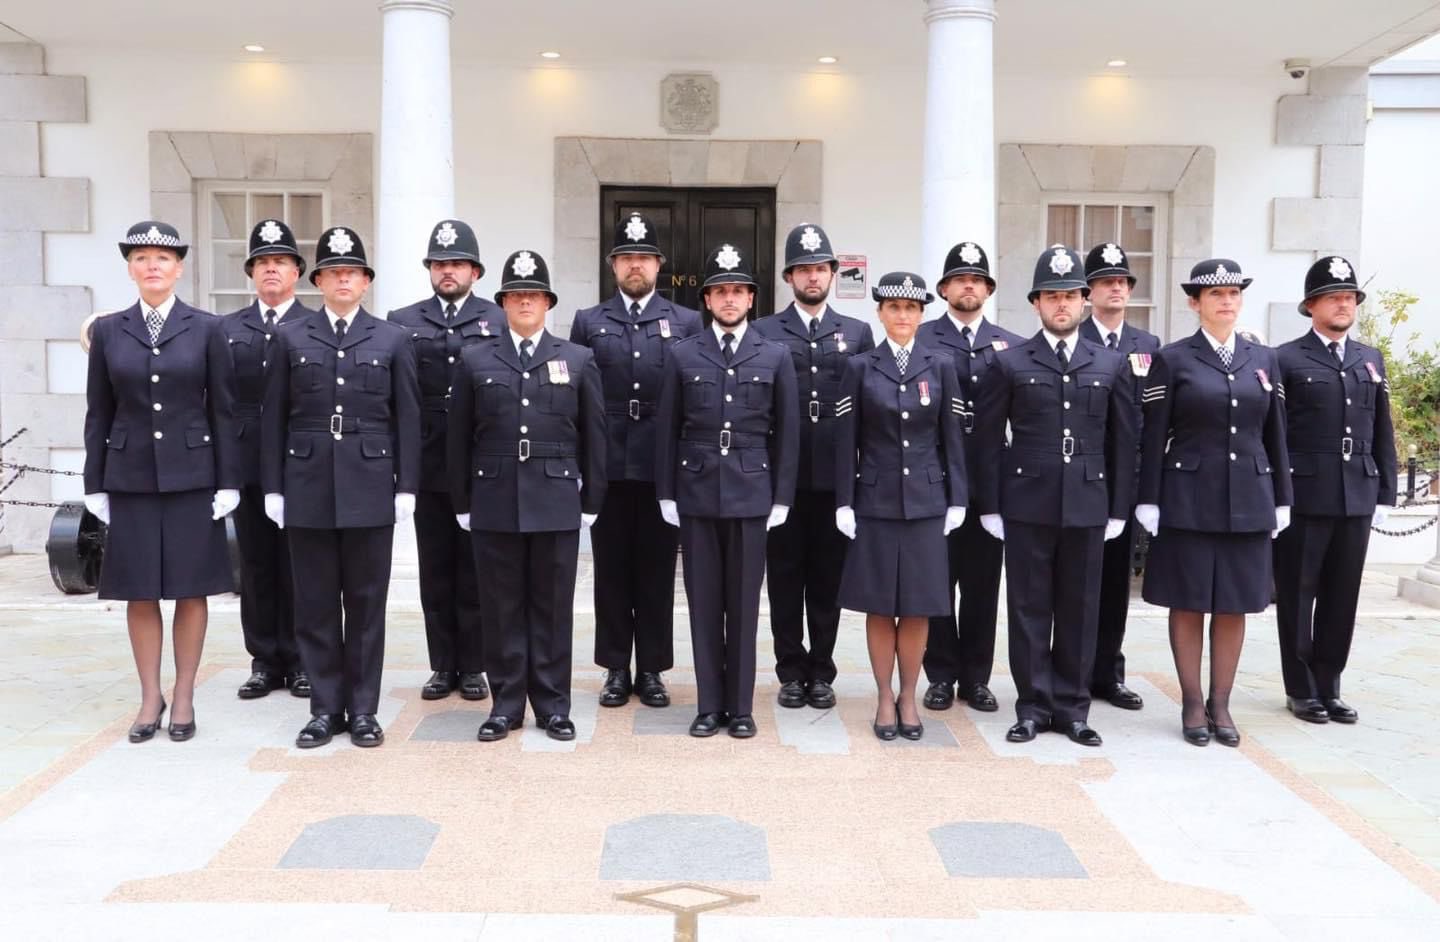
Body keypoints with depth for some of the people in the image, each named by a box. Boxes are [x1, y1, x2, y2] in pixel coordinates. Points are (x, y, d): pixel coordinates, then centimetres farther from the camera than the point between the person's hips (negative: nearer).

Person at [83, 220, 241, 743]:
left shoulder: (207, 329, 0)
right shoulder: (108, 331, 5)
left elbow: (223, 411, 0)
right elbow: (98, 414, 7)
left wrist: (228, 481, -4)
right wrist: (95, 484, 3)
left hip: (191, 475, -1)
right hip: (131, 478, 2)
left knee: (191, 589, 4)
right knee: (140, 592, 5)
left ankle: (184, 697, 15)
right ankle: (150, 697, 18)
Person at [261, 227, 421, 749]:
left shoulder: (392, 339, 6)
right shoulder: (291, 339, 8)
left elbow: (407, 418, 4)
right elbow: (274, 418, 7)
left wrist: (406, 486, -2)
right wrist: (273, 487, 2)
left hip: (369, 485, -1)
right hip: (308, 487, 1)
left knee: (366, 602, 5)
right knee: (315, 603, 5)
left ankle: (363, 708, 14)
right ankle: (325, 707, 15)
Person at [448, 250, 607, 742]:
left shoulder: (579, 360, 6)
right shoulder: (475, 361, 7)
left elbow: (594, 437, 6)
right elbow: (459, 439, 8)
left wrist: (591, 500, 3)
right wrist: (461, 502, 4)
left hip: (556, 501, 0)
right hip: (494, 502, 1)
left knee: (553, 605, 5)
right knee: (503, 606, 6)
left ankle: (552, 704, 16)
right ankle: (506, 703, 16)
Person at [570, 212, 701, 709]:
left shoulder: (687, 323, 6)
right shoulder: (588, 322, 8)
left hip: (663, 468, -1)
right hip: (607, 468, 1)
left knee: (657, 572, 6)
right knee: (611, 571, 7)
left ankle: (651, 670, 17)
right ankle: (616, 669, 18)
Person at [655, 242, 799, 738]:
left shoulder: (775, 356, 5)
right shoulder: (683, 355, 6)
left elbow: (786, 432, 5)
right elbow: (667, 429, 6)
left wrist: (782, 497, 1)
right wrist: (666, 493, 2)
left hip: (751, 492, -1)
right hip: (696, 491, 1)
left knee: (744, 603, 4)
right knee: (704, 602, 6)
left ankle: (741, 706, 14)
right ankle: (709, 704, 15)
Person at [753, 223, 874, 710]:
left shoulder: (857, 333, 9)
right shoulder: (763, 332, 4)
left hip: (835, 476, 1)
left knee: (828, 577, 8)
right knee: (785, 576, 6)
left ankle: (821, 671, 19)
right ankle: (791, 671, 17)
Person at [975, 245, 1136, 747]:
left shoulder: (1111, 365, 8)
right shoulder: (1010, 364, 2)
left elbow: (1122, 442, 9)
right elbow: (988, 440, 2)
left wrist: (1118, 509, 5)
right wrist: (990, 506, -2)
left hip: (1087, 505, 2)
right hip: (1027, 505, -1)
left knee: (1079, 610, 7)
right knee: (1029, 608, 4)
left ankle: (1072, 707, 18)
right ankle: (1033, 705, 14)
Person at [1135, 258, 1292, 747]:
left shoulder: (1265, 359, 9)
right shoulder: (1171, 359, -1)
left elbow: (1275, 434, 12)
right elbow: (1153, 436, -3)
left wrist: (1282, 499, 9)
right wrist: (1148, 501, -7)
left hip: (1248, 500, 3)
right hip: (1188, 499, -3)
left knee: (1234, 604, 8)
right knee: (1188, 602, 4)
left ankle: (1221, 703, 19)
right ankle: (1192, 703, 15)